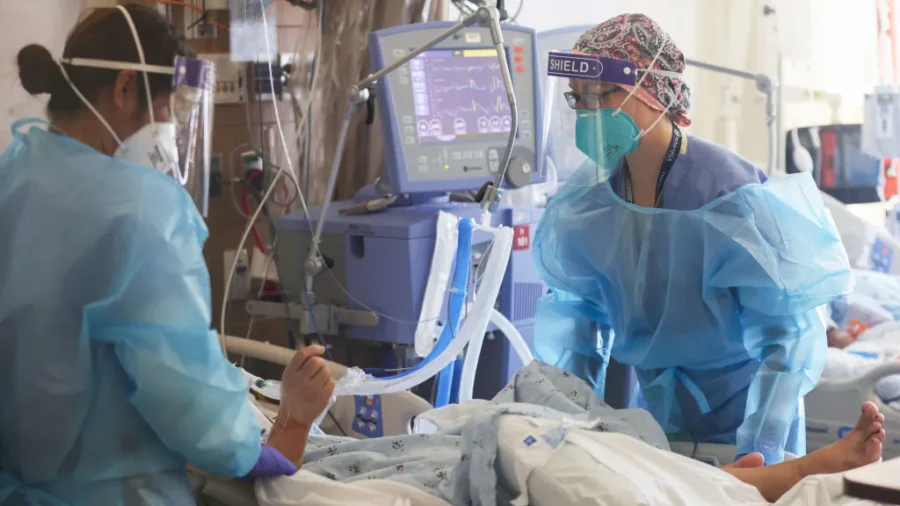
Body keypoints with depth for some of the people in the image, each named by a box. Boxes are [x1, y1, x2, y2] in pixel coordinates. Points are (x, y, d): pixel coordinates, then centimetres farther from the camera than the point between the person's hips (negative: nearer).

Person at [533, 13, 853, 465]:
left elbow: (787, 335, -23)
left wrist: (758, 454, -30)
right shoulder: (588, 197, -8)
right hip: (654, 416, 5)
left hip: (739, 420, -4)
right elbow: (577, 313, 3)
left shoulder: (728, 193, -24)